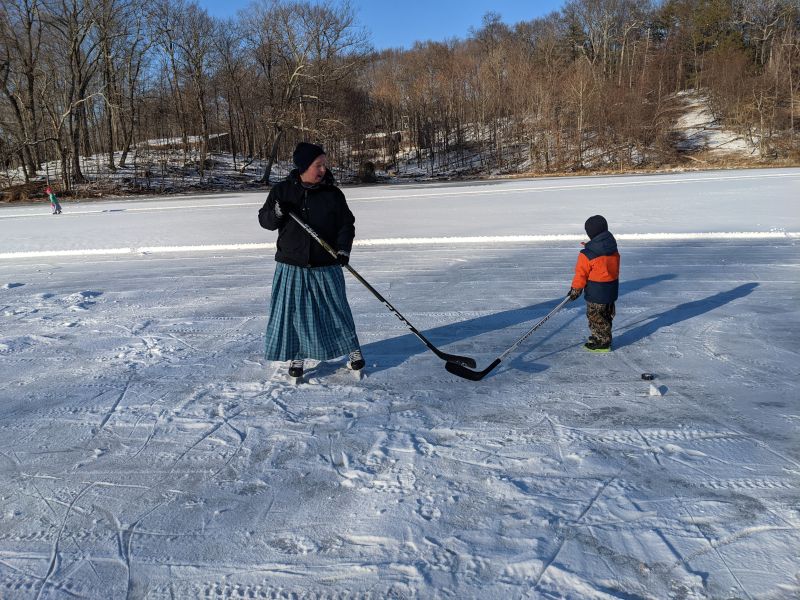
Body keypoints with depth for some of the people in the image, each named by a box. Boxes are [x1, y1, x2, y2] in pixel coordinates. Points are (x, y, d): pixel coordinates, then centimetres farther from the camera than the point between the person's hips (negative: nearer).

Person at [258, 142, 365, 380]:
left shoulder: (333, 194, -1)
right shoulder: (282, 190, 0)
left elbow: (347, 224, 2)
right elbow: (264, 220, 6)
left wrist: (343, 248, -14)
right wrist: (277, 213, -16)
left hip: (326, 266, 0)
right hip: (291, 266, 1)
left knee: (336, 308, 7)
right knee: (292, 311, 6)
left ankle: (352, 348, 26)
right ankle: (297, 355, 23)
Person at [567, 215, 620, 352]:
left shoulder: (587, 254, -21)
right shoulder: (613, 248, 2)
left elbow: (581, 274, -14)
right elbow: (615, 268, 13)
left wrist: (575, 290, -1)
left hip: (596, 293, -8)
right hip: (612, 289, 8)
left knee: (595, 317, 5)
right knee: (606, 315, 21)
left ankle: (602, 343, 12)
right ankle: (603, 337, 37)